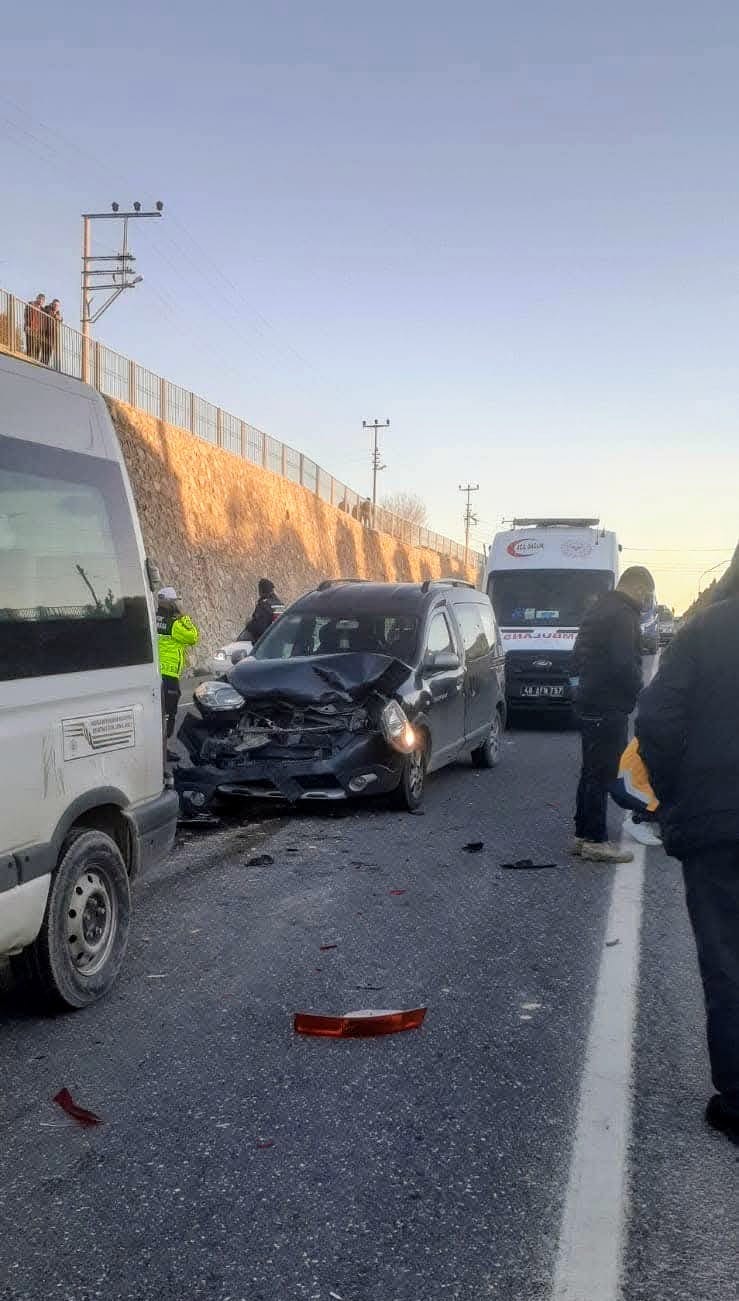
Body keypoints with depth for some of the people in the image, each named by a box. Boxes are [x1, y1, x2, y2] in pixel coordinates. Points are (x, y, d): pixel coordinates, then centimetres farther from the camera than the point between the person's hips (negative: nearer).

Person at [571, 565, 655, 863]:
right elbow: (624, 665, -23)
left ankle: (583, 835, 23)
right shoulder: (623, 616, -16)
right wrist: (640, 693, -8)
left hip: (589, 702, 10)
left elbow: (579, 657, 22)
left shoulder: (600, 609, 17)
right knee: (602, 773, -4)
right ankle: (595, 841, 2)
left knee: (593, 771, 16)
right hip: (608, 707, -10)